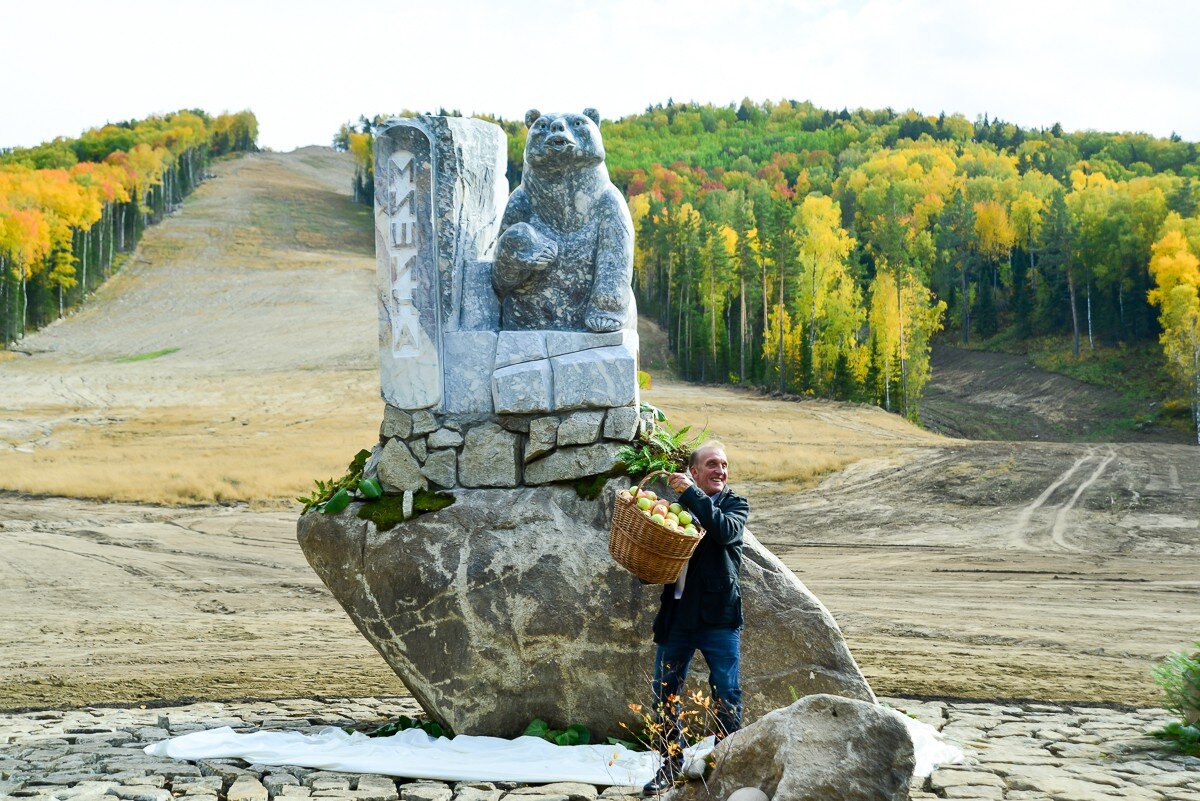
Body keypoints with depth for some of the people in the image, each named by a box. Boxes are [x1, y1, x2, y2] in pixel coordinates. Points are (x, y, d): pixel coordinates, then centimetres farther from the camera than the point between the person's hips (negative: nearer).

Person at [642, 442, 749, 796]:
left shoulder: (735, 504, 2)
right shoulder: (677, 505, 11)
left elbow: (726, 531, -20)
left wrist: (691, 495, -19)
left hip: (719, 615, -3)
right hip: (677, 613, 3)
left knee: (727, 694, 0)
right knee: (665, 693, 7)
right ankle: (671, 765, 21)